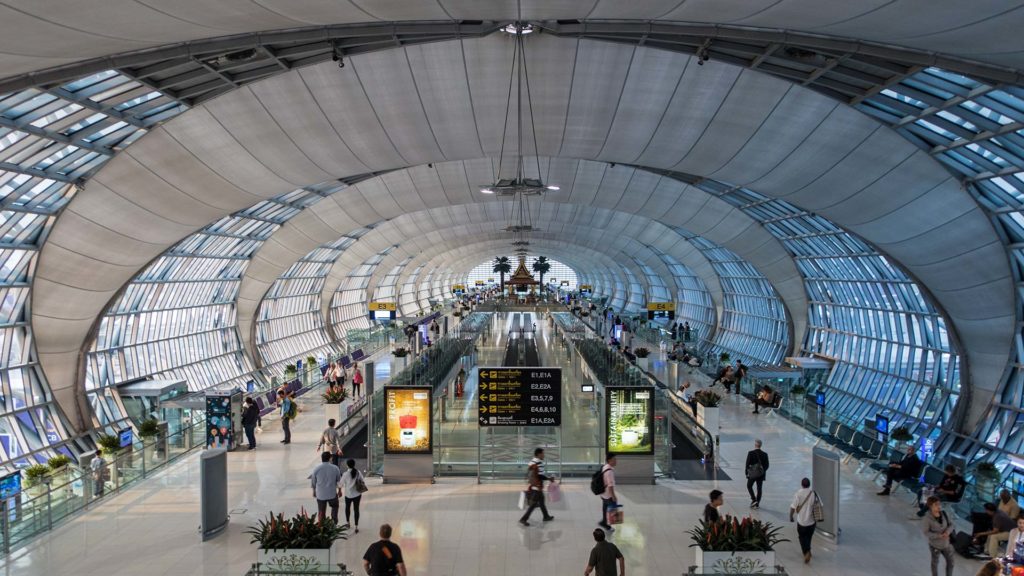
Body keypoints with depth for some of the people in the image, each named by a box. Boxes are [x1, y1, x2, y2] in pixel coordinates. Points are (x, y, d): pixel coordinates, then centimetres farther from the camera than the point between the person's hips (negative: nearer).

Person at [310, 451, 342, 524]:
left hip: (320, 494, 0)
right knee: (334, 507, 26)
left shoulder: (316, 469, -11)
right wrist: (339, 490, 16)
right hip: (332, 493, 0)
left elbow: (313, 482, 0)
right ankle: (334, 522, 16)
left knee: (321, 512, 14)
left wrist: (314, 491, 17)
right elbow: (339, 480, 1)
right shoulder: (335, 468, -10)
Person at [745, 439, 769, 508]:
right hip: (761, 474, 3)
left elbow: (747, 463, -11)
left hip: (752, 474, -3)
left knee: (749, 486, 16)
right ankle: (757, 504, 12)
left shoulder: (750, 453, -13)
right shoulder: (765, 454, -3)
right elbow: (766, 465, 1)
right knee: (759, 488, 10)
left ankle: (754, 500, 2)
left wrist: (746, 472, 1)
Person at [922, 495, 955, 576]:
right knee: (935, 562, 20)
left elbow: (950, 524, -3)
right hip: (935, 545, -4)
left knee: (950, 561, 20)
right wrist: (939, 535, -29)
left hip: (946, 543, 4)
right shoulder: (928, 518, -27)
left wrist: (948, 531, -24)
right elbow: (925, 532, -21)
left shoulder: (943, 513, -14)